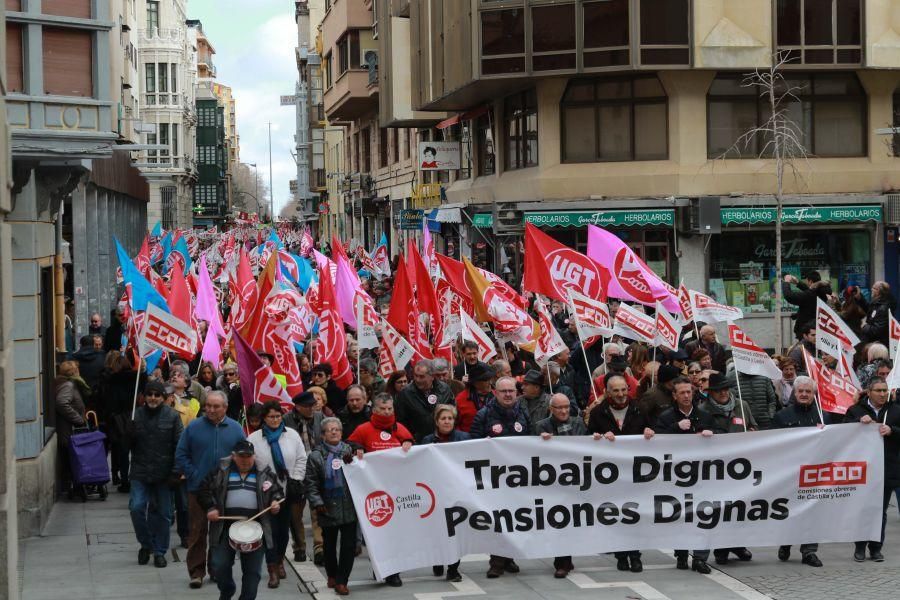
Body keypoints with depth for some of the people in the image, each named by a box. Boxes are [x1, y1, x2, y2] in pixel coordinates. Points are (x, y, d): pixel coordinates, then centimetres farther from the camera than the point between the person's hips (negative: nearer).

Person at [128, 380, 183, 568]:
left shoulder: (172, 416, -3)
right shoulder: (136, 415, 4)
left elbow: (179, 445, -3)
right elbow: (128, 443, 9)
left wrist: (175, 471, -9)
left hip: (163, 473, -1)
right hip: (141, 472, 1)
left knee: (163, 513, 6)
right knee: (136, 507, -12)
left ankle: (159, 551, 19)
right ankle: (145, 544, 11)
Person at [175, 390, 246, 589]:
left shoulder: (235, 429, 3)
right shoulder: (194, 427, -1)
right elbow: (181, 455, 1)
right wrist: (193, 475, -7)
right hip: (198, 489, -1)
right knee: (197, 531, 0)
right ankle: (196, 572, 6)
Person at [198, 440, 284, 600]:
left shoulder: (264, 473, 7)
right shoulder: (220, 471, 5)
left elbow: (277, 491, 17)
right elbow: (204, 489, 8)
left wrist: (275, 502, -4)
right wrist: (210, 508, -5)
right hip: (226, 526, 0)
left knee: (252, 570, 2)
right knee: (219, 565, -2)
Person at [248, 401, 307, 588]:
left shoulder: (292, 435, 3)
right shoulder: (254, 439, -3)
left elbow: (301, 459, 4)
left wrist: (296, 481, -4)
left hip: (287, 489, 2)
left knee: (284, 528, 11)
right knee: (270, 529, -5)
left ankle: (279, 560, 31)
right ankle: (273, 570, -2)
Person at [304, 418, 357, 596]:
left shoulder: (349, 450, 8)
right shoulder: (316, 455, 1)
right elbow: (310, 483, -1)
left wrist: (351, 463, -9)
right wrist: (317, 502, -10)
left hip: (349, 507, 1)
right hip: (328, 508, -1)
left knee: (349, 545, -4)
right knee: (329, 544, 12)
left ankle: (341, 581, 3)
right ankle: (332, 575, 31)